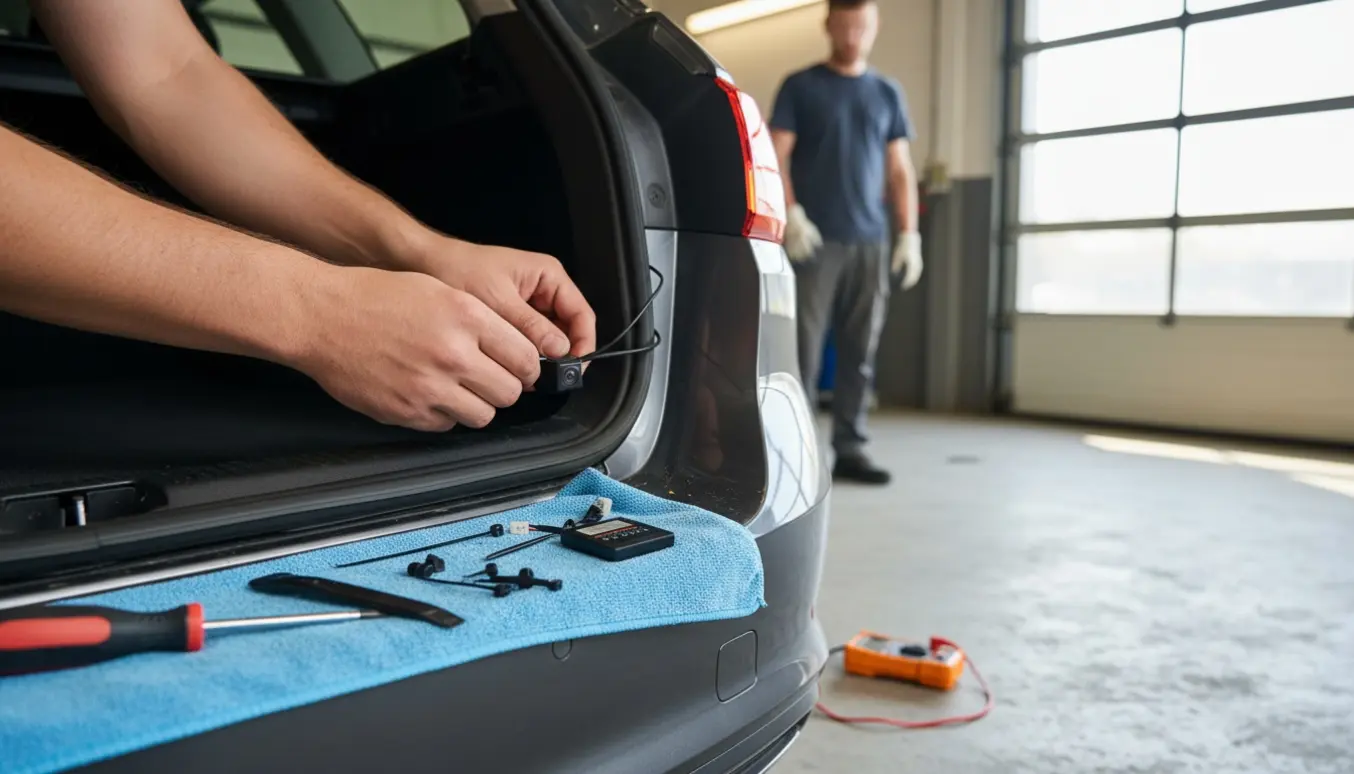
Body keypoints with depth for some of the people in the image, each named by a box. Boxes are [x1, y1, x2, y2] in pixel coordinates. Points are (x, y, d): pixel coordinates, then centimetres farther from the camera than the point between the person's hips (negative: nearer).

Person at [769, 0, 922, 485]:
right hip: (816, 240, -3)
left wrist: (909, 234, 6)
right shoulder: (801, 87, 7)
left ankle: (849, 449, 9)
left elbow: (900, 172, 15)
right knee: (803, 348, -6)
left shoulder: (888, 94, 17)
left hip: (871, 242, 4)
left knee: (860, 352, 3)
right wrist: (792, 214, -16)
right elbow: (776, 156, -1)